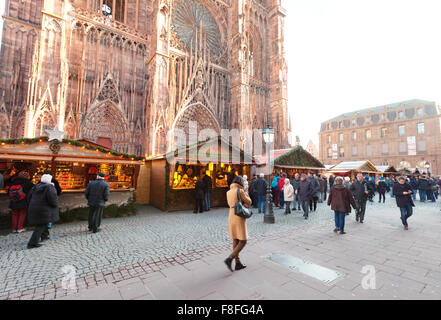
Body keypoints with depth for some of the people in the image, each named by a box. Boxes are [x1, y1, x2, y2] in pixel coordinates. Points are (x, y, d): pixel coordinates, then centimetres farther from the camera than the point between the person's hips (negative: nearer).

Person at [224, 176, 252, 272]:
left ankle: (238, 264, 22)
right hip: (240, 218, -7)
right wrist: (246, 194, 11)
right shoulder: (240, 191, -14)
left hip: (231, 217, 7)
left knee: (235, 241, 14)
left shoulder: (228, 192, 7)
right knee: (243, 241, 3)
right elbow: (248, 202, -5)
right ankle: (230, 259, -8)